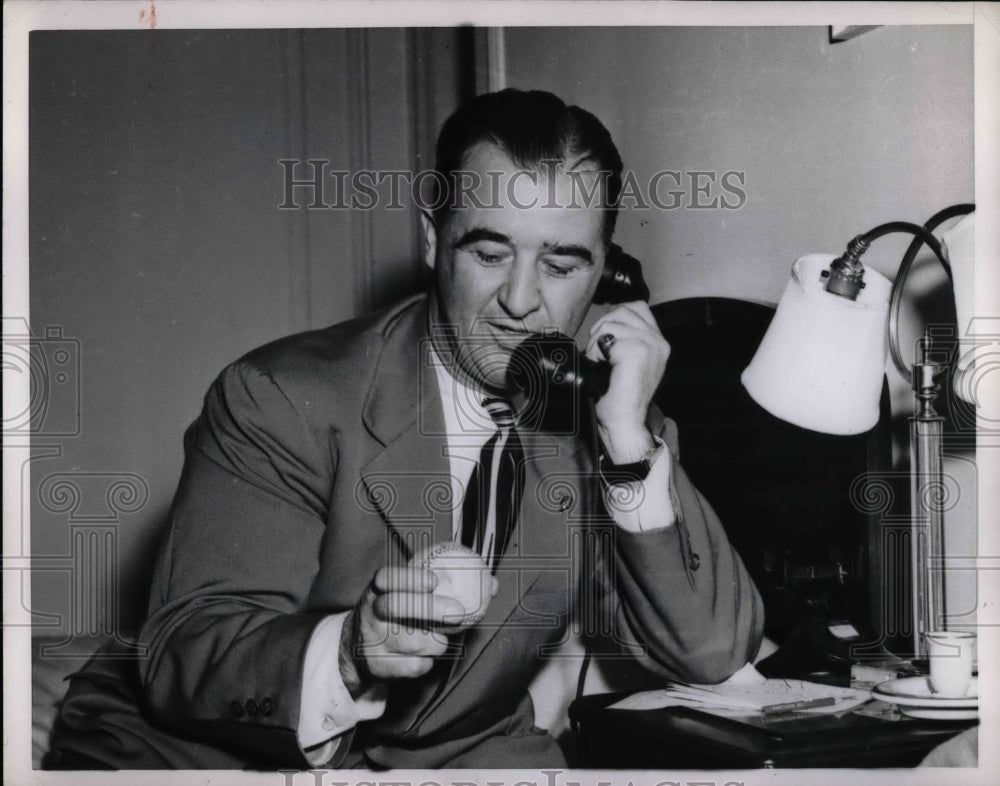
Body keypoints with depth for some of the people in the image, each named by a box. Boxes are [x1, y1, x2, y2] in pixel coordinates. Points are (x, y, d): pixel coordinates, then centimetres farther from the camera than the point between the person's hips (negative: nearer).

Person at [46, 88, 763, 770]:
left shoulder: (599, 424, -2)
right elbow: (182, 659, -17)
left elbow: (710, 650, -8)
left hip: (466, 753, 3)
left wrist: (630, 442, -19)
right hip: (228, 753, -2)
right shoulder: (282, 400, -13)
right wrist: (347, 650, -37)